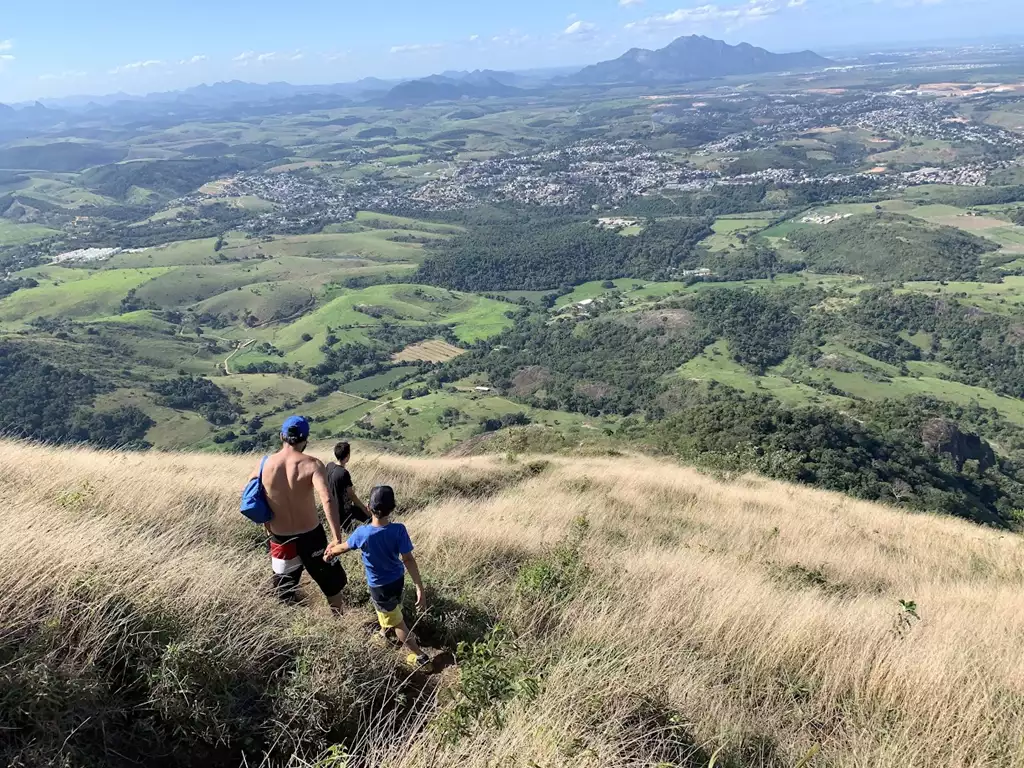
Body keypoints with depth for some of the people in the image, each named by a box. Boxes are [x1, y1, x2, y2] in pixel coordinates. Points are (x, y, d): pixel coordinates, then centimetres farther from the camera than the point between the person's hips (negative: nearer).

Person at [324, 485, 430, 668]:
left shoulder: (362, 533, -26)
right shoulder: (399, 530, -24)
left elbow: (344, 547, -5)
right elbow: (409, 560, -22)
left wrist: (330, 552, 17)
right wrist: (420, 588, -16)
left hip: (380, 588, -3)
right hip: (398, 581, 3)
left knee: (397, 623, 13)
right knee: (387, 612, 34)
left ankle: (420, 656, 22)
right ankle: (384, 632, 58)